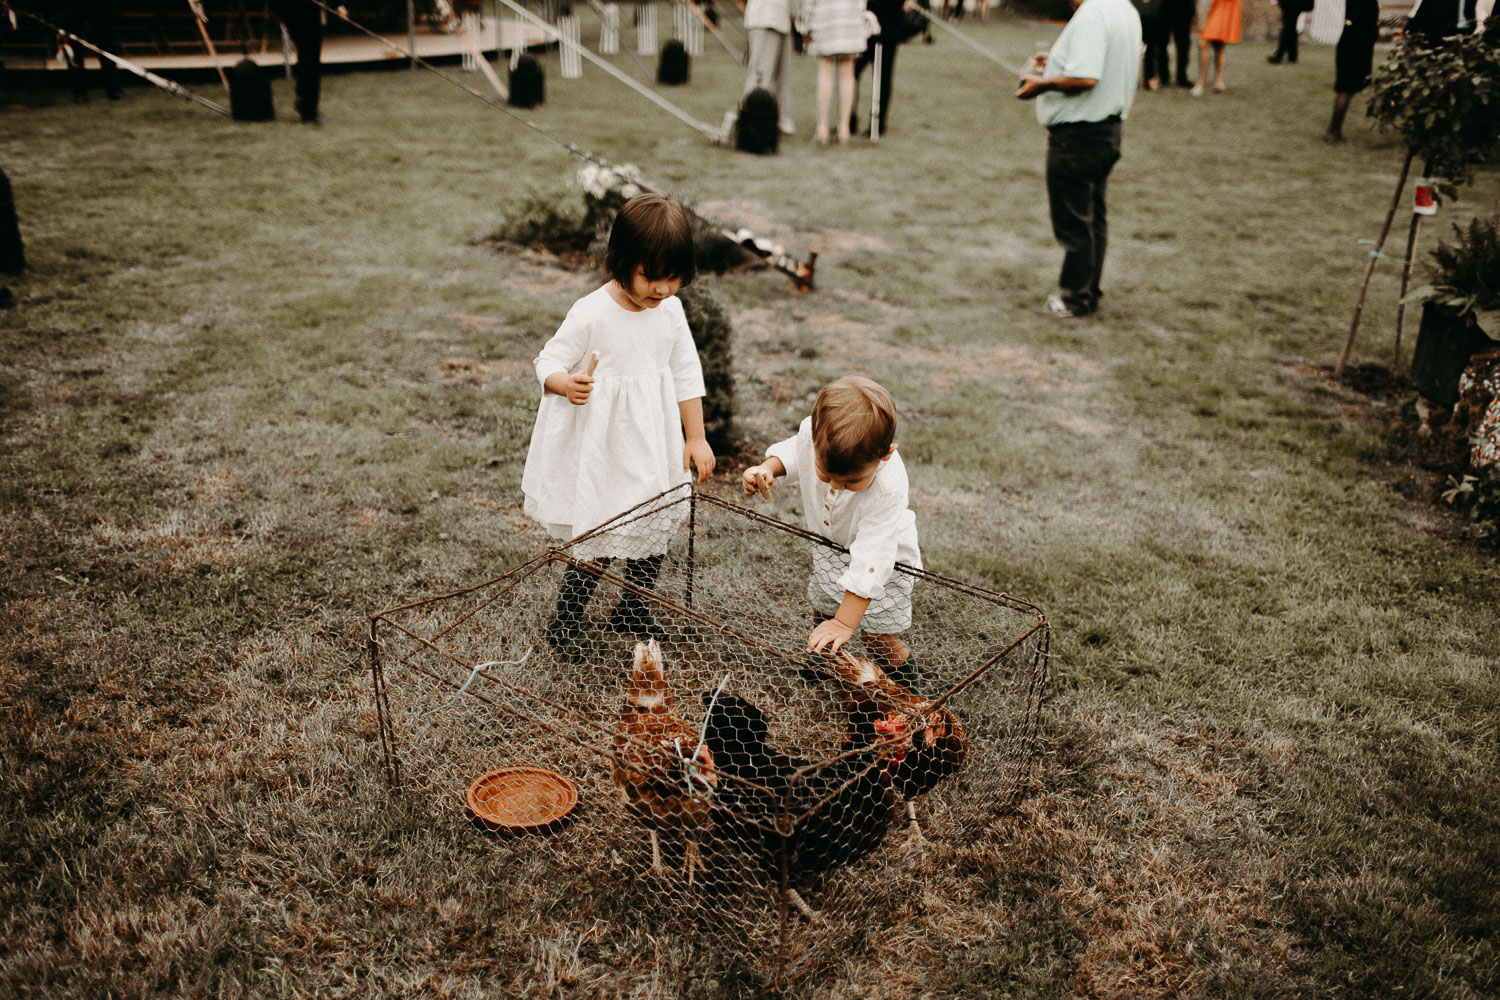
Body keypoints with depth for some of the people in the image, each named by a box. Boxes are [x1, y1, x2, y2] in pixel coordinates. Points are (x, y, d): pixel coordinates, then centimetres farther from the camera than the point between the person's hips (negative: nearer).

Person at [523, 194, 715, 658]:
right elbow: (548, 361, -11)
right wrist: (566, 384, -35)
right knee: (599, 539, -4)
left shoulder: (670, 310, -1)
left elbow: (686, 374, 7)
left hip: (655, 447, 6)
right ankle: (564, 623, 18)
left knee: (656, 530, 15)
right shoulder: (591, 314, -18)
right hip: (602, 450, -6)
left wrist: (695, 437, 7)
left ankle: (632, 610, 38)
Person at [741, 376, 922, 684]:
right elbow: (793, 453, -4)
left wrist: (845, 622, -38)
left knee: (881, 639, -2)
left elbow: (870, 559, -41)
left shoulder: (887, 488, -44)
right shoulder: (812, 432, -32)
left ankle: (902, 683, 27)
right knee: (821, 608, 23)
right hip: (833, 545, 5)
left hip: (883, 555, -5)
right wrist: (767, 468, -25)